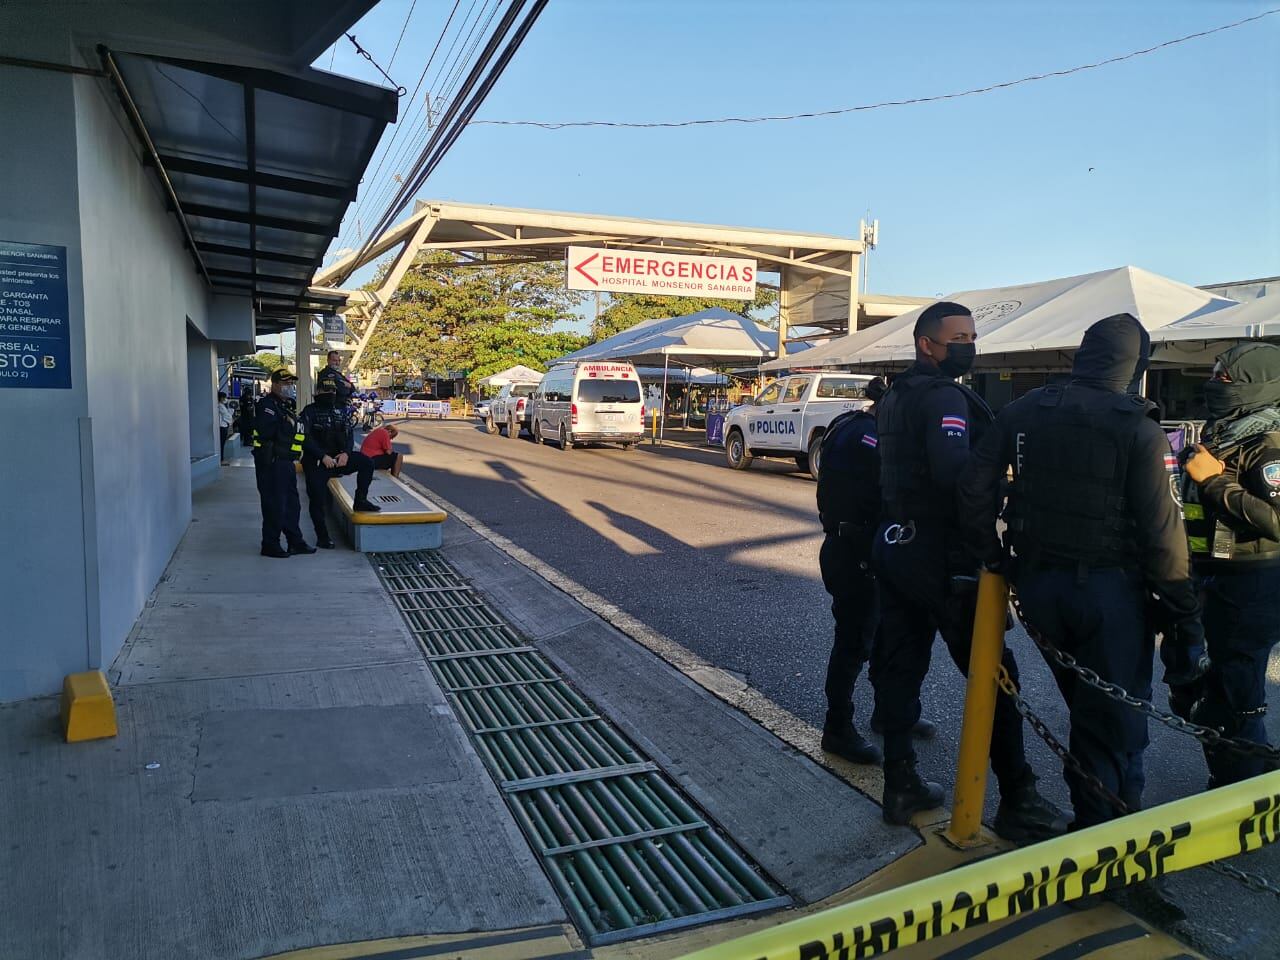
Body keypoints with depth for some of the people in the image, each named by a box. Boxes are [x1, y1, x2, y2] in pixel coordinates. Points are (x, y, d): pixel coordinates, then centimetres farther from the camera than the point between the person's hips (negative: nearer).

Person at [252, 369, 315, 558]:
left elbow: (295, 434, 23)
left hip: (285, 463, 10)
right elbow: (265, 431, -26)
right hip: (271, 463, -10)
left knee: (291, 504, 15)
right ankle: (270, 545, 5)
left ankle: (295, 542, 24)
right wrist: (288, 425, -17)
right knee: (274, 505, -4)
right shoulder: (267, 405, -12)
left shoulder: (285, 406, 19)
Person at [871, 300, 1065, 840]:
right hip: (940, 555, -9)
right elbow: (954, 473, -29)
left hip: (894, 545, 9)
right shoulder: (944, 397, -15)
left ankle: (900, 786, 22)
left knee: (898, 667, 12)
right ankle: (1017, 803, 11)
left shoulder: (895, 396, 14)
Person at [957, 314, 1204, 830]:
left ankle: (1089, 811, 34)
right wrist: (1183, 614, -6)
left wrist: (992, 558, 9)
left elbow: (973, 486, 0)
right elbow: (1161, 531, -13)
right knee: (1115, 717, 8)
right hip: (1111, 590, -4)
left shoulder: (1025, 412, 2)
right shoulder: (1138, 428, -11)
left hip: (1037, 582, 5)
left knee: (1083, 705, 21)